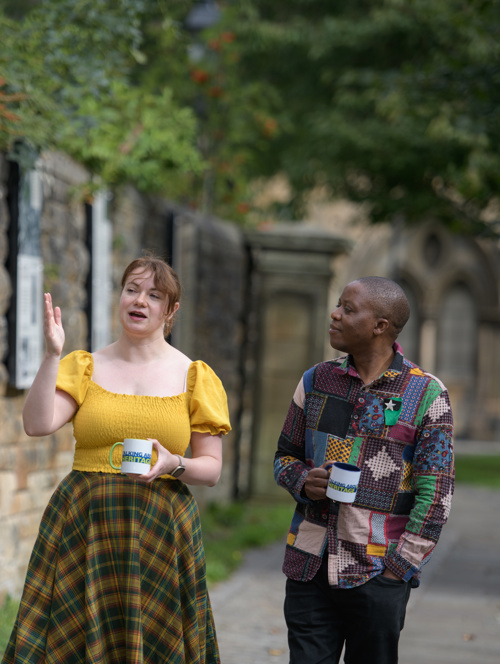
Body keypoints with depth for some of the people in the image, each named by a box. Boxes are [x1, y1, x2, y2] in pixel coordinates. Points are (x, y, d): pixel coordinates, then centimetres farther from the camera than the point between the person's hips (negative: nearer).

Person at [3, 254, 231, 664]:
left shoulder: (194, 377, 7)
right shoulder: (85, 367, 8)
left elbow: (212, 469, 6)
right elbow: (37, 425, -8)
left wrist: (174, 464, -14)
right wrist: (52, 355, -15)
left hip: (161, 528, 0)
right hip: (83, 522, 0)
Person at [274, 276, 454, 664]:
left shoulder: (427, 395, -3)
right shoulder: (317, 381, 9)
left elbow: (435, 492, -5)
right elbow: (286, 455, 20)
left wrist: (399, 566, -8)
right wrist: (303, 481, -4)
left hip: (378, 574, -3)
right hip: (310, 568, 3)